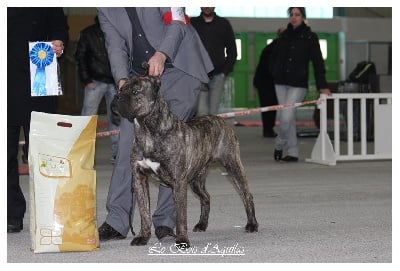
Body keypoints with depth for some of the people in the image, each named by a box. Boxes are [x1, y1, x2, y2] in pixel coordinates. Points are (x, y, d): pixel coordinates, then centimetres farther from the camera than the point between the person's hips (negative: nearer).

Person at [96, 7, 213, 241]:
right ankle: (117, 222, -5)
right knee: (128, 146, -6)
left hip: (178, 69, -4)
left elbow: (177, 22, -12)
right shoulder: (106, 11, 8)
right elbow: (116, 47, 1)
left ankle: (165, 221, -3)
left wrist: (162, 54, -30)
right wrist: (122, 80, -18)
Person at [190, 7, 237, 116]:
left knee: (213, 113, -2)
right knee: (202, 112, -12)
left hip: (217, 77, 1)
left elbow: (232, 52, 13)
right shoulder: (192, 23, 9)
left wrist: (225, 71, 1)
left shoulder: (224, 24, 11)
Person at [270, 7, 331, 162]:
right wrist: (275, 72, 5)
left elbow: (318, 62, -5)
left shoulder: (310, 37, -2)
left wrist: (322, 86, -11)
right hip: (281, 83, 4)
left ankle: (279, 146, 11)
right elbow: (275, 56, 21)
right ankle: (292, 153, 14)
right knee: (289, 119, 7)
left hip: (298, 85, -4)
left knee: (286, 117, -12)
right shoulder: (284, 36, 10)